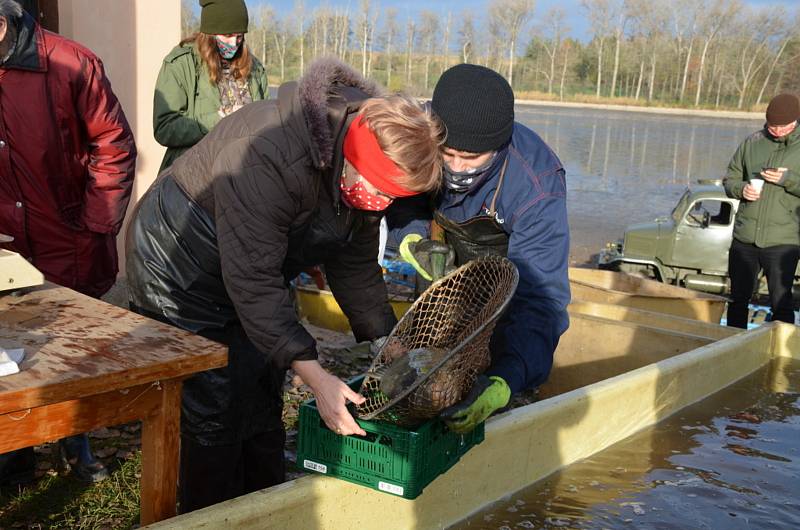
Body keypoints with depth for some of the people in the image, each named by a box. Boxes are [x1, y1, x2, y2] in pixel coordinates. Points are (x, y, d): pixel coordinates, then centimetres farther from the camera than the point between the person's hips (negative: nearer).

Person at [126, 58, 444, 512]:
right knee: (215, 411, -7)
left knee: (263, 406, 12)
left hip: (253, 273, 8)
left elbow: (356, 267, -1)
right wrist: (316, 377, -37)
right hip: (177, 267, -7)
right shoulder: (266, 157, -39)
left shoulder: (364, 178, -12)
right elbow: (253, 281, -37)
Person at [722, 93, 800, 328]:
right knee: (738, 298, 14)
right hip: (744, 237, 4)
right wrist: (741, 188, -8)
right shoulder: (752, 142, 7)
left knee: (781, 302, -5)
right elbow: (730, 179, 13)